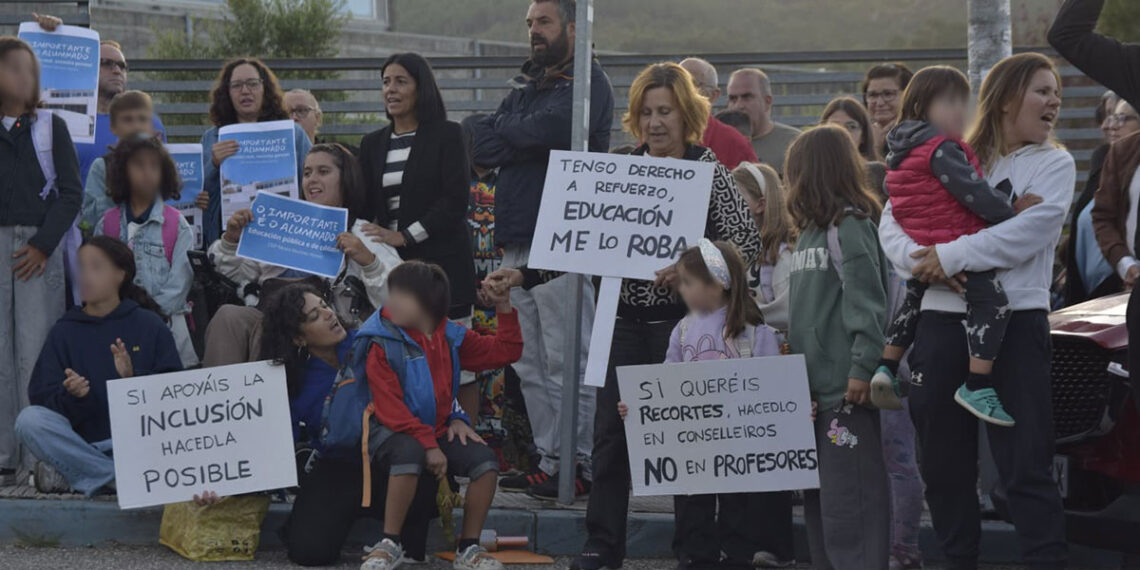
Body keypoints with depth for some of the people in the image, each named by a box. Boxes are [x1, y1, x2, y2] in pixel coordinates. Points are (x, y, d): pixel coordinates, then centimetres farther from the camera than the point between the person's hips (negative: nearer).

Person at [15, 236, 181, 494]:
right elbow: (41, 397, 4)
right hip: (83, 440, 1)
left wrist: (134, 378, -17)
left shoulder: (150, 325, 8)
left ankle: (68, 475, -22)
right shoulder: (64, 332, 12)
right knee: (29, 419, -26)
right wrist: (71, 396, -18)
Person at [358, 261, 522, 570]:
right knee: (410, 455, -39)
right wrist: (428, 446, -22)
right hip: (398, 433, -5)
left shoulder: (451, 337, 6)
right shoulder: (384, 345, -10)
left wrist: (504, 308, 2)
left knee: (485, 460, -21)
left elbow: (505, 351, 12)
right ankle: (390, 544, -25)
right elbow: (390, 409, -15)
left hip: (440, 430, 5)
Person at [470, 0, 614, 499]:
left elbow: (548, 130, -20)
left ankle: (579, 466, -2)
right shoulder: (525, 86, 20)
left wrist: (503, 132, 0)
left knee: (567, 364, -7)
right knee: (529, 365, 9)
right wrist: (524, 140, -10)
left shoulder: (586, 83, -4)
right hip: (518, 240, 8)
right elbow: (483, 148, 9)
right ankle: (549, 461, 15)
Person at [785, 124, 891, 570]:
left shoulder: (849, 226, -9)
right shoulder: (809, 232, 17)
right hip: (813, 387, 9)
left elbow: (866, 302, -16)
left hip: (845, 388, -9)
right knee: (817, 500, 13)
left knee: (846, 500, -9)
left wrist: (862, 367, -21)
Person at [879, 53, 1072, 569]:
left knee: (1026, 466, -7)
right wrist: (920, 258, -14)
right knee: (943, 463, 10)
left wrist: (950, 256, -16)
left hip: (1016, 326, -3)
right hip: (942, 322, 3)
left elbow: (1028, 231, -13)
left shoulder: (1053, 163, 3)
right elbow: (892, 220, 6)